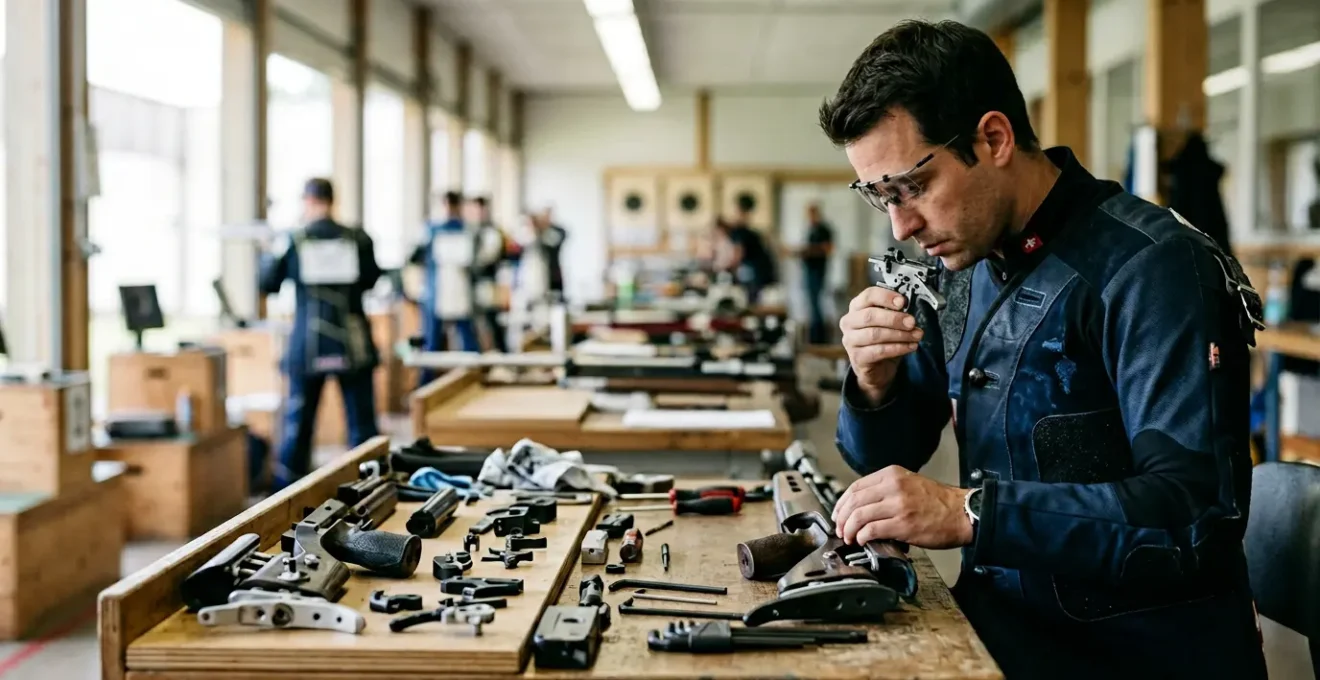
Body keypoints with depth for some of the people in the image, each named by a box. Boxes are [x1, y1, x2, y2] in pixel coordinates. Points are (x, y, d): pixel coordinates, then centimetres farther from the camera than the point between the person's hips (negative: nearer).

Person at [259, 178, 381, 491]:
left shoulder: (292, 242, -4)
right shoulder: (358, 239, -1)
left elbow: (268, 284, 7)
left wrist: (267, 257, 25)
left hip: (307, 346, 0)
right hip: (351, 344, 0)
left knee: (298, 421, 9)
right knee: (361, 422, 6)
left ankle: (286, 493, 13)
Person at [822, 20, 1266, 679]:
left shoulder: (1149, 266, -17)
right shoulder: (961, 266, 6)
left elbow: (1199, 512, -26)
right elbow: (887, 462, 12)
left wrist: (968, 513, -33)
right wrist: (874, 384, -10)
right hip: (1003, 624, 6)